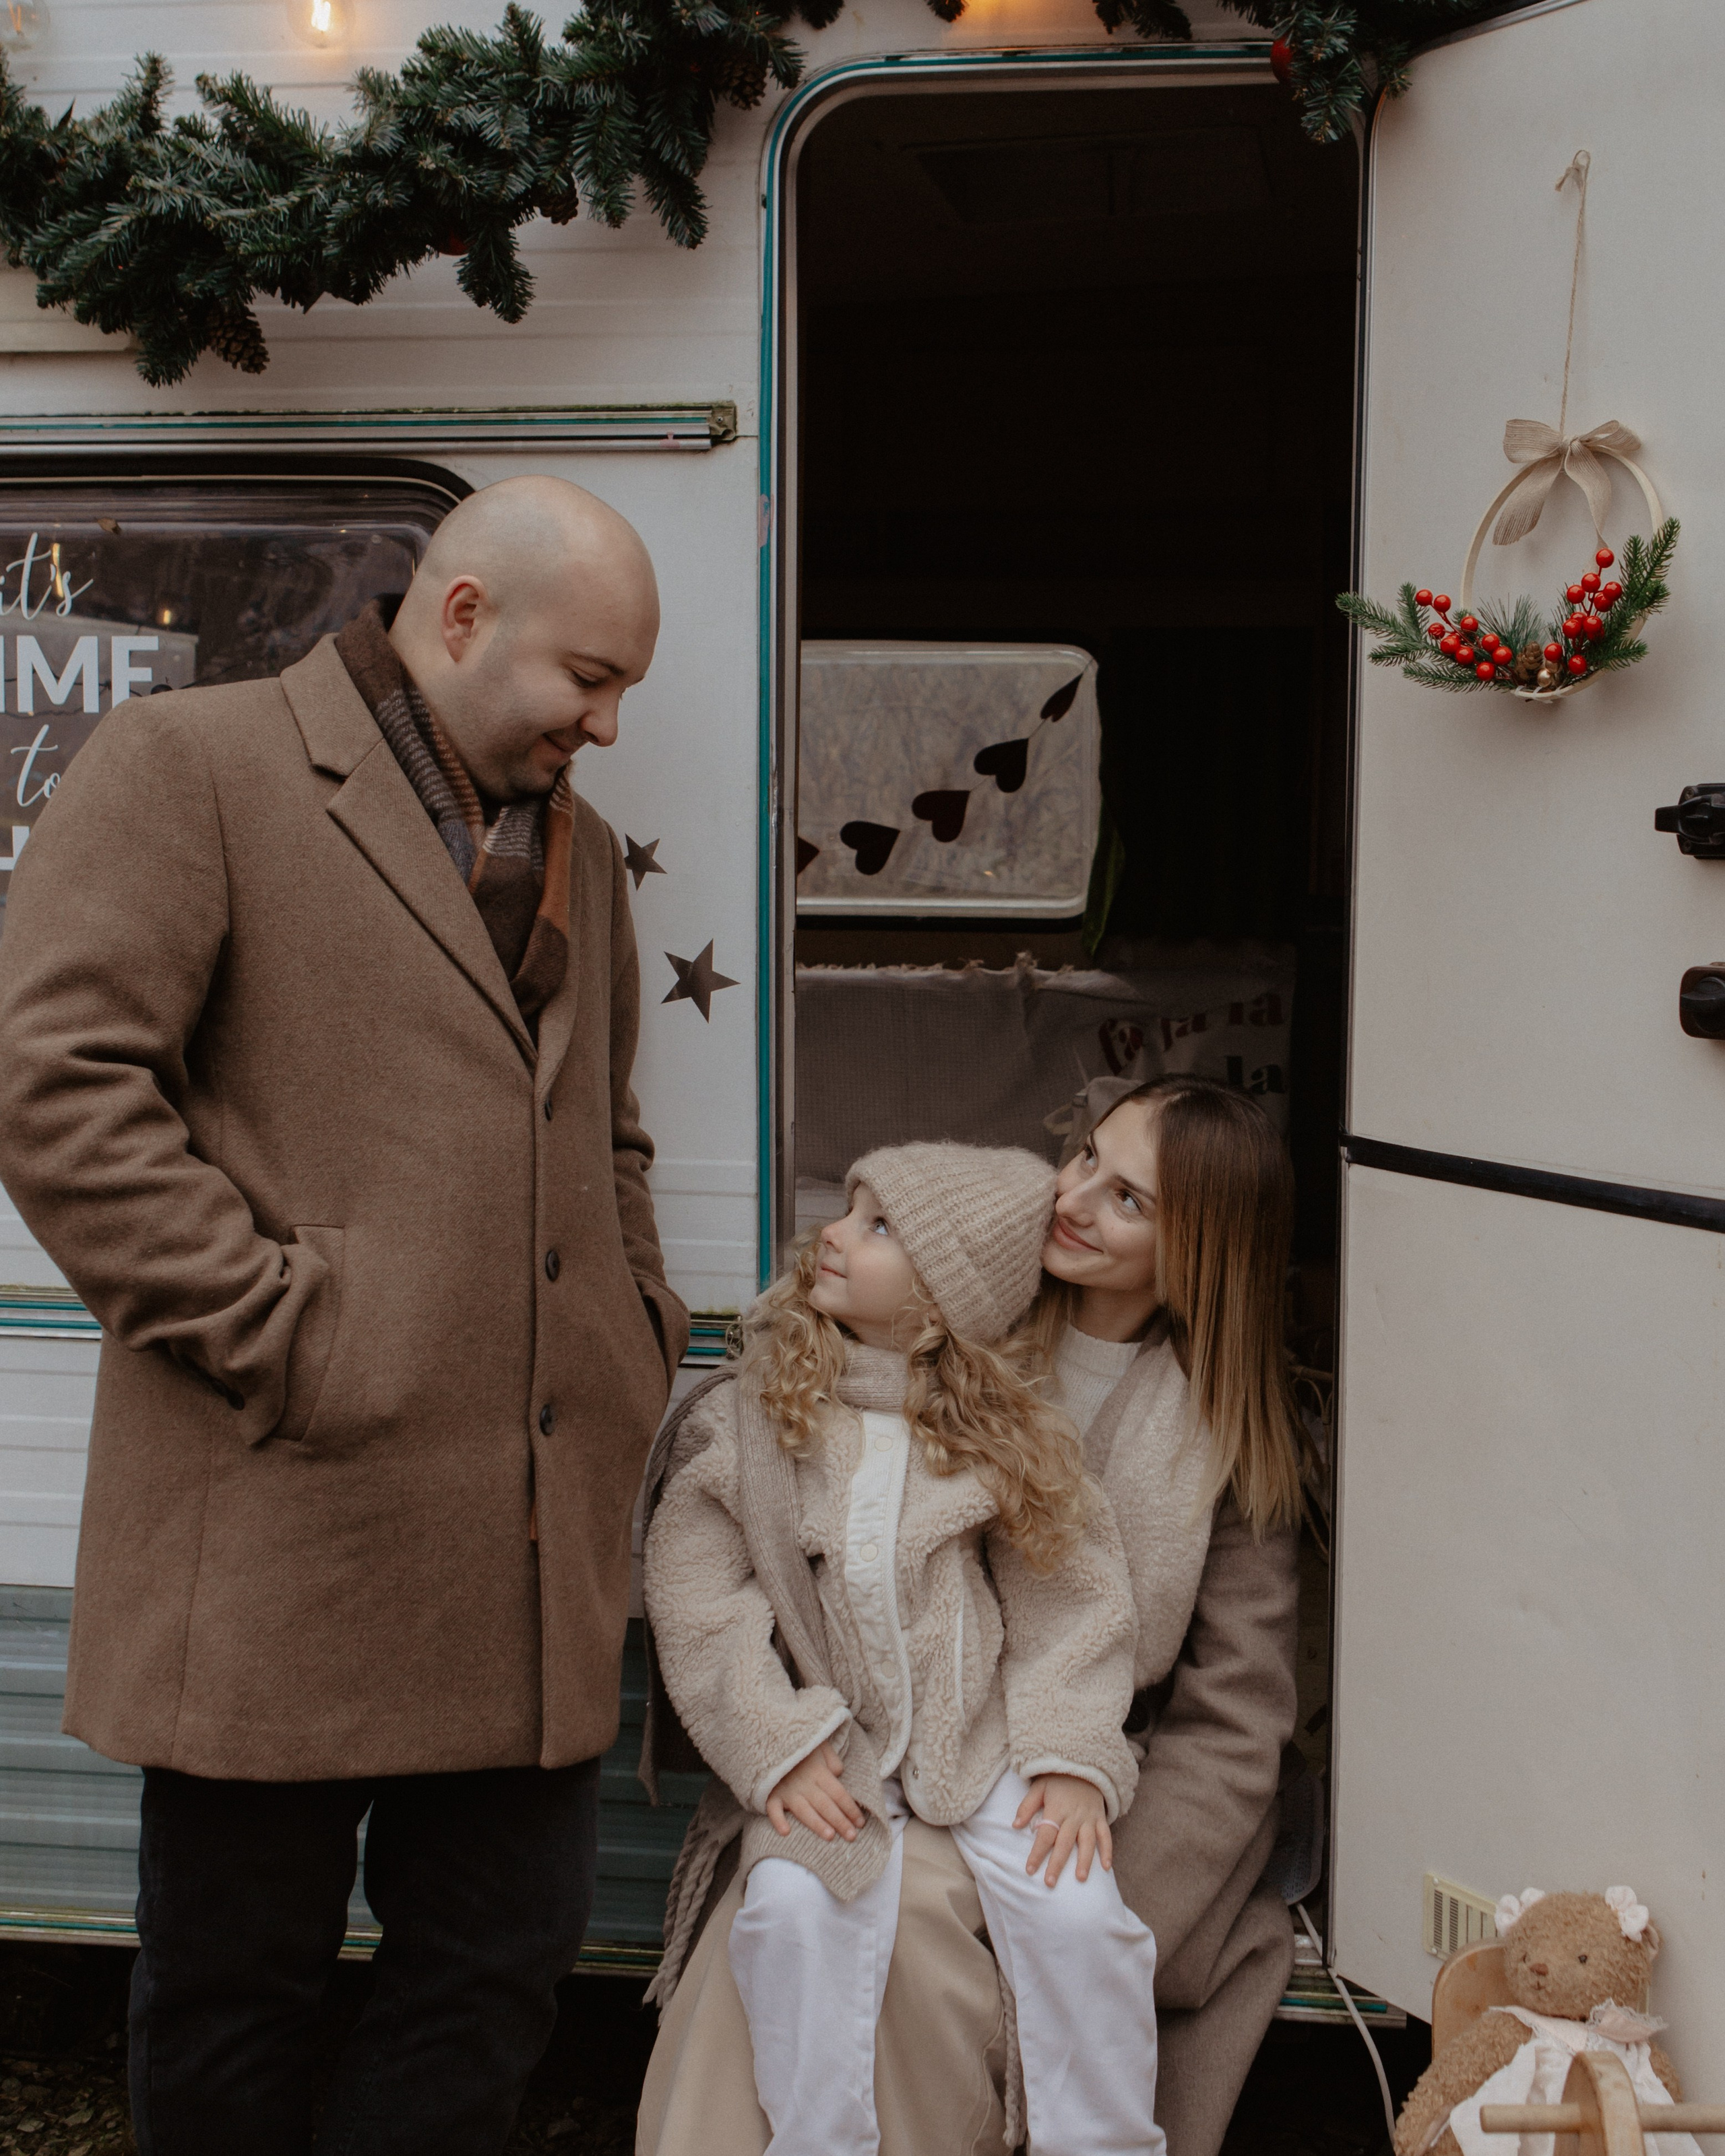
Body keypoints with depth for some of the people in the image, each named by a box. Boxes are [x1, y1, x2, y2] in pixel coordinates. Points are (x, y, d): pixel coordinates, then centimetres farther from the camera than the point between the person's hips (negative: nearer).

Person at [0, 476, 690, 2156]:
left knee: (500, 1969, 13)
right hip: (289, 1529, -6)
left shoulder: (581, 851, 20)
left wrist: (642, 1339, 13)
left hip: (533, 1545, 6)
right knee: (236, 1986, 10)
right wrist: (280, 1335, -15)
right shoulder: (184, 768, -3)